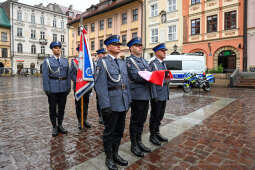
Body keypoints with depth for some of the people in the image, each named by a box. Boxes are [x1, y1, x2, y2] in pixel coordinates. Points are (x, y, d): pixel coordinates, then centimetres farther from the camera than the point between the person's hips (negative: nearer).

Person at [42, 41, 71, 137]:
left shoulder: (65, 60, 10)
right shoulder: (47, 61, 0)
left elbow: (68, 75, 9)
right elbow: (45, 76, -5)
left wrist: (69, 87, 4)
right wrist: (46, 89, -10)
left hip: (63, 89, 3)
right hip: (52, 89, -3)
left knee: (62, 108, 11)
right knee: (53, 108, 7)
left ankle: (60, 126, 26)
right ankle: (54, 127, 21)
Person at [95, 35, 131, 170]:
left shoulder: (122, 63, 14)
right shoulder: (103, 62, -7)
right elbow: (101, 86, -14)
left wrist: (128, 100, 11)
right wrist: (105, 106, -19)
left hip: (123, 104, 7)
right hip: (111, 104, -6)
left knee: (119, 131, 17)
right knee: (109, 132, 8)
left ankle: (115, 154, 35)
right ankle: (109, 158, 27)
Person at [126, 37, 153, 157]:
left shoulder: (144, 61, 19)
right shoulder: (129, 60, -7)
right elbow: (136, 76, -18)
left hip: (146, 95, 8)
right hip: (137, 95, -8)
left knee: (142, 120, 16)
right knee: (135, 121, 4)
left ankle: (139, 142, 31)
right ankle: (134, 146, 20)